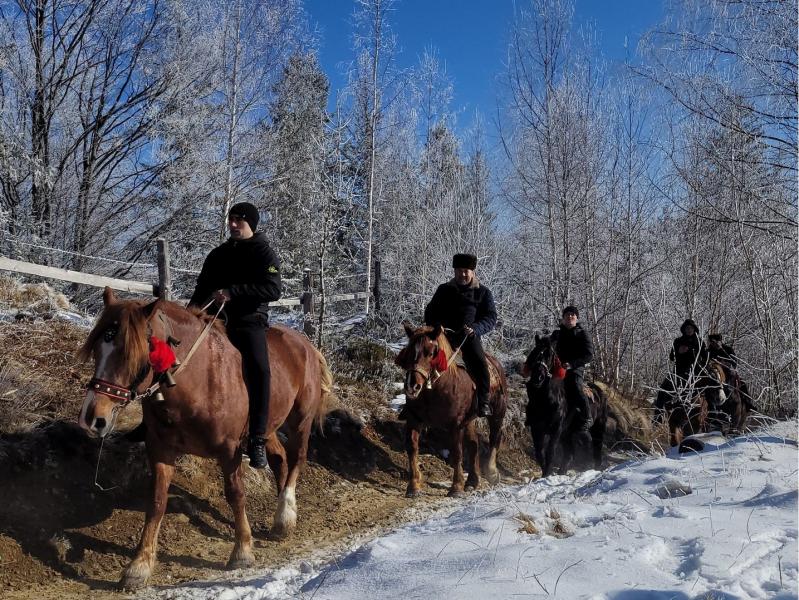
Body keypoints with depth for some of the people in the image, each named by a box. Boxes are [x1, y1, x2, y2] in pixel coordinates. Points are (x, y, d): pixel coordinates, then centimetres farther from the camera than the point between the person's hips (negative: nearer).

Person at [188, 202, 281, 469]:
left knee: (259, 370, -29)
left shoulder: (265, 254, 1)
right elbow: (203, 288, 22)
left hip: (250, 321, -6)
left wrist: (233, 291, -22)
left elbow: (273, 290, -14)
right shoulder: (219, 254, 18)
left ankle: (257, 441, -25)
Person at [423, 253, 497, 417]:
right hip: (444, 334, 2)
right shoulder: (444, 290, 13)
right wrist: (435, 327, -6)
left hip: (470, 335, -2)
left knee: (480, 365, -22)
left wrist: (475, 328, -19)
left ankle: (484, 403, -12)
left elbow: (491, 318, 0)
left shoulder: (483, 292, 8)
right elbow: (430, 313, 16)